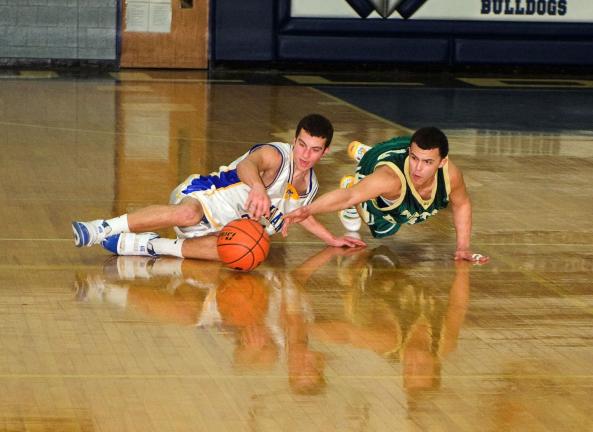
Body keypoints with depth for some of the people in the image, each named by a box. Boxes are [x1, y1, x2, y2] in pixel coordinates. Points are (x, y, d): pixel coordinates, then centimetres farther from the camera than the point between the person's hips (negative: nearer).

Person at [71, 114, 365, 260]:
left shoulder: (309, 188, 9)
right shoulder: (275, 156, -17)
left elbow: (298, 213, 33)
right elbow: (247, 164, -42)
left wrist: (331, 239, 30)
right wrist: (257, 186, -65)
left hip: (224, 230, 6)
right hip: (204, 193, -6)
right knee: (187, 214, -42)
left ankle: (149, 246, -26)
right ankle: (104, 228, -33)